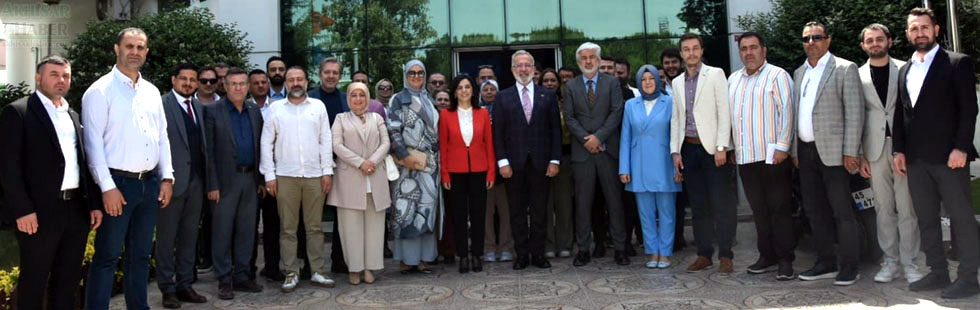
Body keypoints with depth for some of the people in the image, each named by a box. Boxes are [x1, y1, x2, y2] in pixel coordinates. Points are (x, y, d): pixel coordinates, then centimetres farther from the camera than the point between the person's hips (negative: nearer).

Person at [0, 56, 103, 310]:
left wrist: (94, 203, 10)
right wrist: (23, 209, -17)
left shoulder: (73, 116, 17)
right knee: (33, 282, 5)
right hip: (39, 213, -6)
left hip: (77, 210, 6)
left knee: (68, 280, 12)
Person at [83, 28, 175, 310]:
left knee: (141, 254, 14)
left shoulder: (152, 91, 12)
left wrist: (166, 178, 6)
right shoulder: (101, 90, -6)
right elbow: (93, 142, -11)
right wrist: (107, 187, -16)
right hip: (118, 183, -6)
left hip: (150, 183, 6)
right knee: (106, 256, 0)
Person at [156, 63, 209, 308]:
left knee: (189, 237, 11)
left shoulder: (199, 108, 13)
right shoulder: (161, 105, -6)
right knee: (166, 237, 5)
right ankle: (167, 288, 14)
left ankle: (184, 285, 20)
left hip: (196, 181, 6)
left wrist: (207, 177, 5)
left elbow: (202, 144, 11)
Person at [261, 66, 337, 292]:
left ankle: (317, 272, 14)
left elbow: (325, 140, 6)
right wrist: (269, 175, -2)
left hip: (315, 175, 1)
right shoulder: (276, 108, 6)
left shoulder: (318, 106, 7)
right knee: (288, 228, 4)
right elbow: (266, 143, 5)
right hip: (285, 176, 0)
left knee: (314, 227, 6)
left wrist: (327, 171, -1)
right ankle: (291, 273, 13)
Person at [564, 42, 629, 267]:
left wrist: (598, 137, -12)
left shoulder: (612, 83, 7)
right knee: (583, 202, 2)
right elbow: (569, 118, 4)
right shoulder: (570, 87, 10)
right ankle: (583, 250, 7)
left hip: (608, 149, 0)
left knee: (614, 199, 2)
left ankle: (620, 248, 8)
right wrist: (586, 139, -9)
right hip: (582, 151, 1)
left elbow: (616, 112, -2)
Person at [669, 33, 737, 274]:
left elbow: (724, 112, -6)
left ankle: (725, 255, 4)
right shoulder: (677, 82, 14)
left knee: (721, 205, -3)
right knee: (698, 206, 8)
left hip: (712, 148, -4)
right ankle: (704, 254, 14)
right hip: (689, 149, 5)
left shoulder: (715, 74, 0)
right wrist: (675, 151, 8)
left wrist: (721, 147, -13)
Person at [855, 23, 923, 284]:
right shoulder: (857, 76, 7)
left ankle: (909, 263, 9)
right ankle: (890, 261, 15)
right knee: (884, 209, 6)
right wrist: (859, 155, 1)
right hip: (875, 150, 1)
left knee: (907, 208, 1)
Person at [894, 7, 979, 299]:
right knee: (926, 219, 9)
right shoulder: (904, 70, 16)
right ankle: (938, 273, 18)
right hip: (916, 159, 6)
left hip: (948, 155, -6)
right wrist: (899, 149, 9)